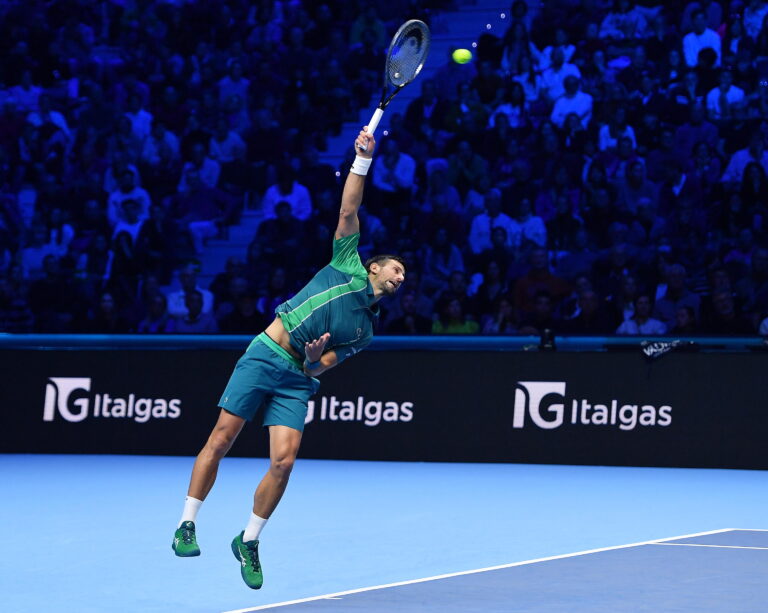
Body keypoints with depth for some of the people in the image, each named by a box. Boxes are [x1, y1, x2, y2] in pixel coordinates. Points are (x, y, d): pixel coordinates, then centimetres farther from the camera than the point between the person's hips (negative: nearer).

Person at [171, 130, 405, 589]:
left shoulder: (365, 328, 18)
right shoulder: (350, 267, 11)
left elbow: (318, 369, 9)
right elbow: (349, 211, 2)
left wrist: (315, 360, -15)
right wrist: (364, 160, -5)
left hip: (297, 379, 3)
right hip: (265, 356, -3)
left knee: (284, 460, -13)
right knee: (221, 440, -8)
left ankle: (249, 541, 2)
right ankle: (187, 525, 2)